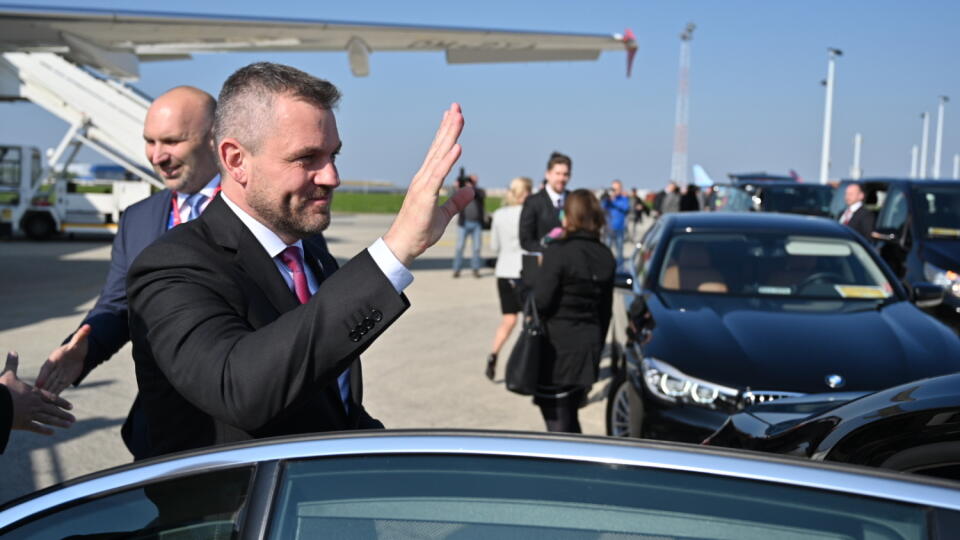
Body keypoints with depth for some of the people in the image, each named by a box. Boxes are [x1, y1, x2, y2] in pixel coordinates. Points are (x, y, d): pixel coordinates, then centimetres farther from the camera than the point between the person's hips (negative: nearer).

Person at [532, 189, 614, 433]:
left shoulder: (558, 252, -14)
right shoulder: (606, 257, 5)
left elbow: (541, 301, -16)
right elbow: (605, 310, 11)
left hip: (557, 348, -6)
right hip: (588, 347, 7)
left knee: (557, 421, 1)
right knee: (570, 417, 21)